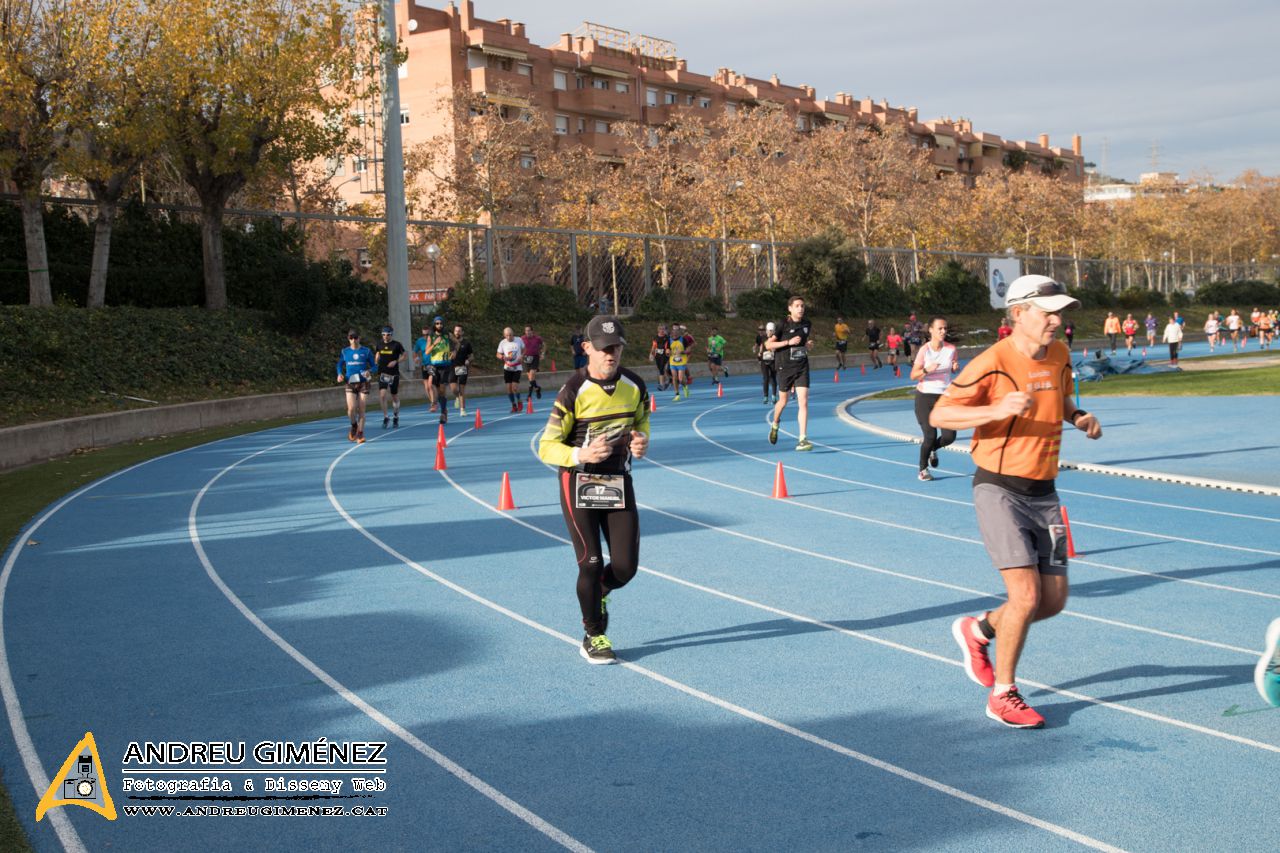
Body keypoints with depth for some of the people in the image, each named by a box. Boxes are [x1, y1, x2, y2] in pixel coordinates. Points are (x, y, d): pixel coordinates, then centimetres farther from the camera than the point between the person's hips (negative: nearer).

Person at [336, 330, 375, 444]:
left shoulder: (366, 351, 2)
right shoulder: (344, 352, 6)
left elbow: (374, 366, 6)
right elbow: (339, 365, 17)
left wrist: (369, 371, -15)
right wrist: (340, 374, -3)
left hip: (363, 383, 0)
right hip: (350, 383, 0)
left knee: (361, 410, -1)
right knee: (351, 408, -14)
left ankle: (360, 434, 8)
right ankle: (354, 426, 15)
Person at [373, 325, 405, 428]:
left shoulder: (397, 345, -3)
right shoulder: (380, 345, 6)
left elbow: (404, 355, 2)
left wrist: (396, 361, -14)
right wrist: (376, 363, 11)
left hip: (394, 374, -2)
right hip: (382, 373, 2)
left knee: (395, 397, 8)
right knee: (382, 396, -14)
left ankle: (396, 417, 27)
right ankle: (385, 417, -3)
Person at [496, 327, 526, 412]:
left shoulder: (519, 340, -4)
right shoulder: (502, 343, -3)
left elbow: (524, 349, 12)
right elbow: (498, 355, 5)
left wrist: (522, 356, -8)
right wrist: (504, 357, -18)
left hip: (517, 367, -2)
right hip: (507, 368, 2)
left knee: (515, 387, -13)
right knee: (509, 388, 0)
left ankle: (519, 402, 13)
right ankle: (514, 405, 17)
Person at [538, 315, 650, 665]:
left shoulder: (635, 386, -2)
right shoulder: (573, 392, -17)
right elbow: (546, 447, -15)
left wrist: (641, 440, -5)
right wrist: (582, 455, -32)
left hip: (619, 482, 4)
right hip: (578, 484, -4)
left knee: (626, 566, 0)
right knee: (591, 562, -3)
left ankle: (599, 594, 37)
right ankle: (592, 637, 20)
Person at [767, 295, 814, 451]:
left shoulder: (807, 325, 5)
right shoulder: (783, 325, -9)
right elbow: (768, 344, -10)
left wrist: (809, 345, -1)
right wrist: (788, 342, -19)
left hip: (802, 368, 3)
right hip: (785, 368, -2)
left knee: (803, 402, -10)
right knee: (783, 401, 13)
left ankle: (802, 440, -10)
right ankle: (774, 425, 44)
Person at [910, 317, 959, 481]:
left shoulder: (951, 349, -2)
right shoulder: (924, 350, -10)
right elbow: (913, 375, -8)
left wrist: (955, 367, -7)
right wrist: (927, 370, -27)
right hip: (925, 397, -3)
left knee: (949, 436, -7)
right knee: (930, 436, -8)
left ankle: (932, 449, 29)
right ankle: (923, 469, 16)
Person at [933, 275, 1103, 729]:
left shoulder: (1059, 355, 6)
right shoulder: (993, 363, -15)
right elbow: (938, 414, -14)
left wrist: (1079, 417, 3)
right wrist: (997, 409, -27)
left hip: (1043, 493, 7)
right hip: (999, 490, -7)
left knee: (1054, 600, 7)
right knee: (1026, 595, -13)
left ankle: (977, 630, 33)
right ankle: (1003, 696, 7)